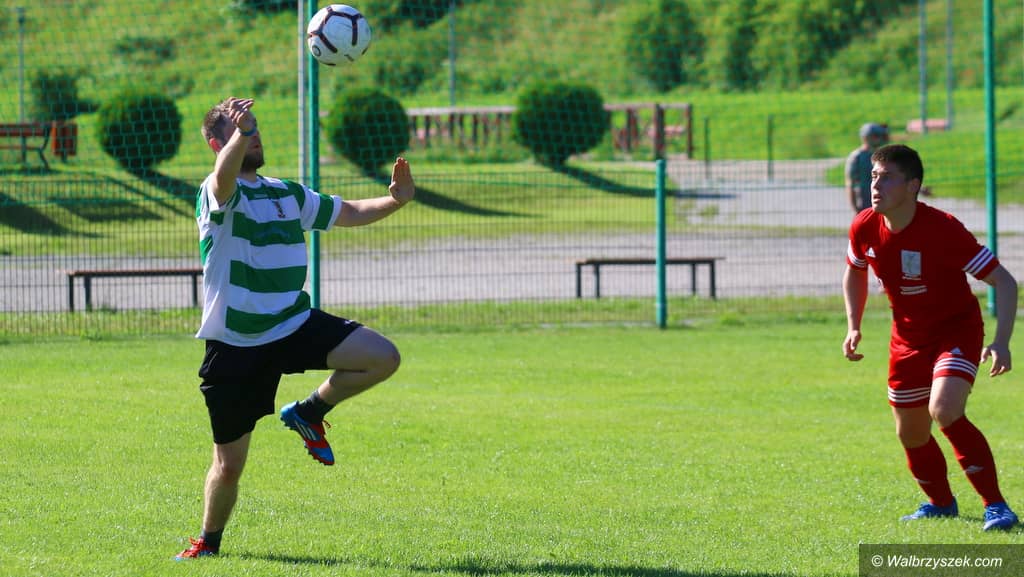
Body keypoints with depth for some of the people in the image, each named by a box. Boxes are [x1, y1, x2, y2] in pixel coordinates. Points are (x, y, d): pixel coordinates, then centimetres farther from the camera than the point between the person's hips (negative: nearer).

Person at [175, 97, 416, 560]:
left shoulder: (288, 194, 11)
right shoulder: (217, 195, -11)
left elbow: (349, 213, 18)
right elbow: (224, 177, -36)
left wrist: (395, 200, -1)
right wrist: (240, 134, -56)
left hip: (294, 326, 5)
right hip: (234, 344, -5)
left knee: (382, 357, -16)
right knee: (229, 463, 2)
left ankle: (310, 413, 7)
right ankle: (209, 540, 30)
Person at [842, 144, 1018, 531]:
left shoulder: (942, 229, -28)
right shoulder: (864, 229, -12)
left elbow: (1004, 282, -24)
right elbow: (855, 273, 13)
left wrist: (1001, 342, -35)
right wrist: (853, 327, 2)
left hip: (957, 329, -6)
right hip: (908, 336, 6)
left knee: (945, 411, -28)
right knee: (910, 433, 11)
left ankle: (994, 505, -17)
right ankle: (940, 503, 38)